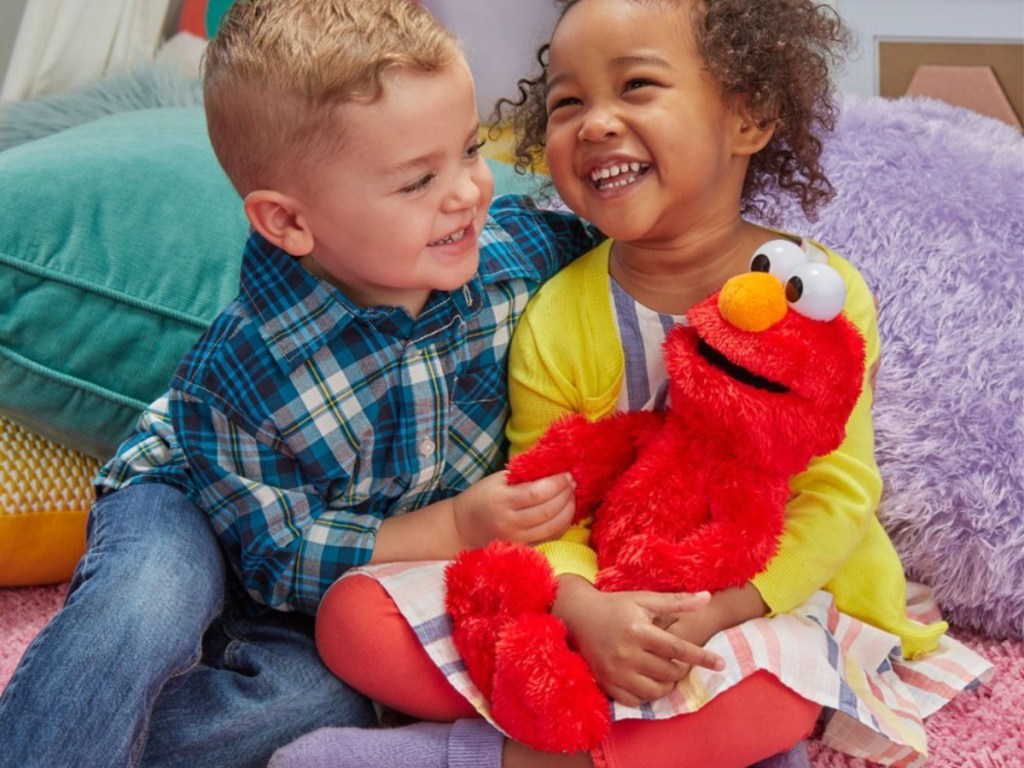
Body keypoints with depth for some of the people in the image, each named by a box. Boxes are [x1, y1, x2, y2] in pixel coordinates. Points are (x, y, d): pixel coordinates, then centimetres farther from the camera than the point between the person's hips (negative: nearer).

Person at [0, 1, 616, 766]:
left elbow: (597, 243, 4)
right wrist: (457, 527, -29)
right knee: (147, 605, -37)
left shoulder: (516, 244, -21)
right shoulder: (242, 368, -31)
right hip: (191, 508, -3)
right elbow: (281, 555, -23)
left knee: (328, 704, -26)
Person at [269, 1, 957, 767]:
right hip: (607, 605, 3)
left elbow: (838, 492, -11)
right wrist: (586, 611, -27)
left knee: (771, 697, -38)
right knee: (352, 613, -14)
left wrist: (717, 614, -24)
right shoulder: (554, 321, -6)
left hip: (767, 599, -2)